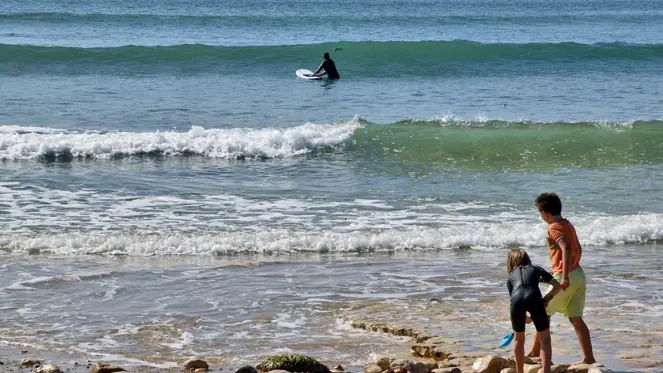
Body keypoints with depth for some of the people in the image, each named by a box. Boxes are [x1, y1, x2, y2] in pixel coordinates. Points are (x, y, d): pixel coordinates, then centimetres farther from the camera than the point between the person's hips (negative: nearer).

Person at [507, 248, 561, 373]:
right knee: (545, 338, 10)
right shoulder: (536, 269, 32)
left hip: (516, 299, 1)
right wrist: (547, 298, 40)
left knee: (519, 338, 23)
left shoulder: (510, 277, 34)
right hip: (534, 298, -1)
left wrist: (525, 317, 52)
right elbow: (557, 286, 28)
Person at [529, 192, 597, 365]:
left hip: (565, 276, -8)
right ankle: (588, 358, 3)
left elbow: (566, 248, -27)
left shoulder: (554, 228, -13)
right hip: (579, 274, 8)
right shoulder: (568, 225, 15)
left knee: (544, 312, 6)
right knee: (576, 318, 8)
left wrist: (565, 276, -31)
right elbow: (578, 249, 23)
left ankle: (534, 353, 14)